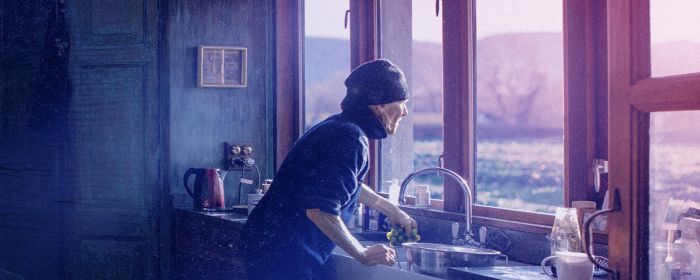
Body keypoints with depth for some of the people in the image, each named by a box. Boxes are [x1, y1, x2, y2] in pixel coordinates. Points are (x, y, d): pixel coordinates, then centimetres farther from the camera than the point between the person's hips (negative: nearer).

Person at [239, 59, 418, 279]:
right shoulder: (350, 138, -19)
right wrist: (364, 255, -14)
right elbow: (320, 211, -27)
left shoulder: (338, 127, 12)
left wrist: (393, 211, 40)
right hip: (284, 255, -10)